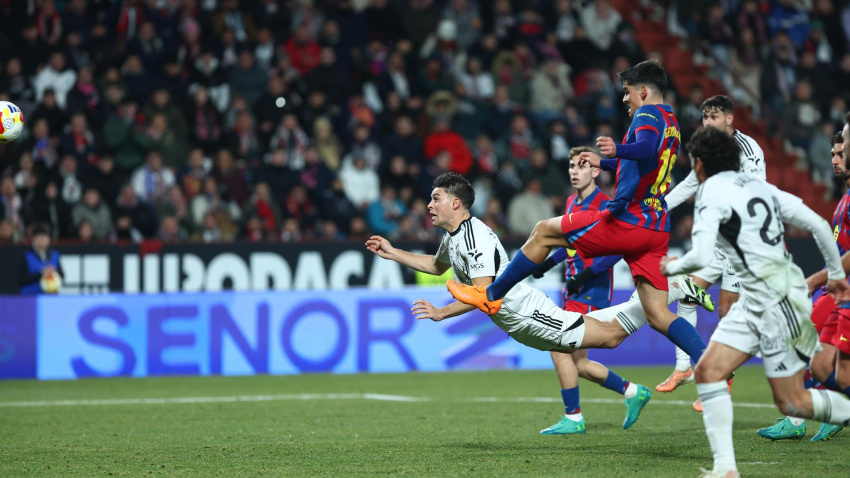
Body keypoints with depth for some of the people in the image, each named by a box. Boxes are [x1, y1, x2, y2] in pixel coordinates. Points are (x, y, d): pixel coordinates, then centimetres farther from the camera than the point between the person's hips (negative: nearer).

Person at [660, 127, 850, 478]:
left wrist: (670, 267, 1)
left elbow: (700, 258, -21)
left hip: (777, 302, -9)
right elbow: (818, 225, 10)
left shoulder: (711, 193, -11)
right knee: (708, 371, 0)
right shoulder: (757, 186, 13)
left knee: (792, 402, -1)